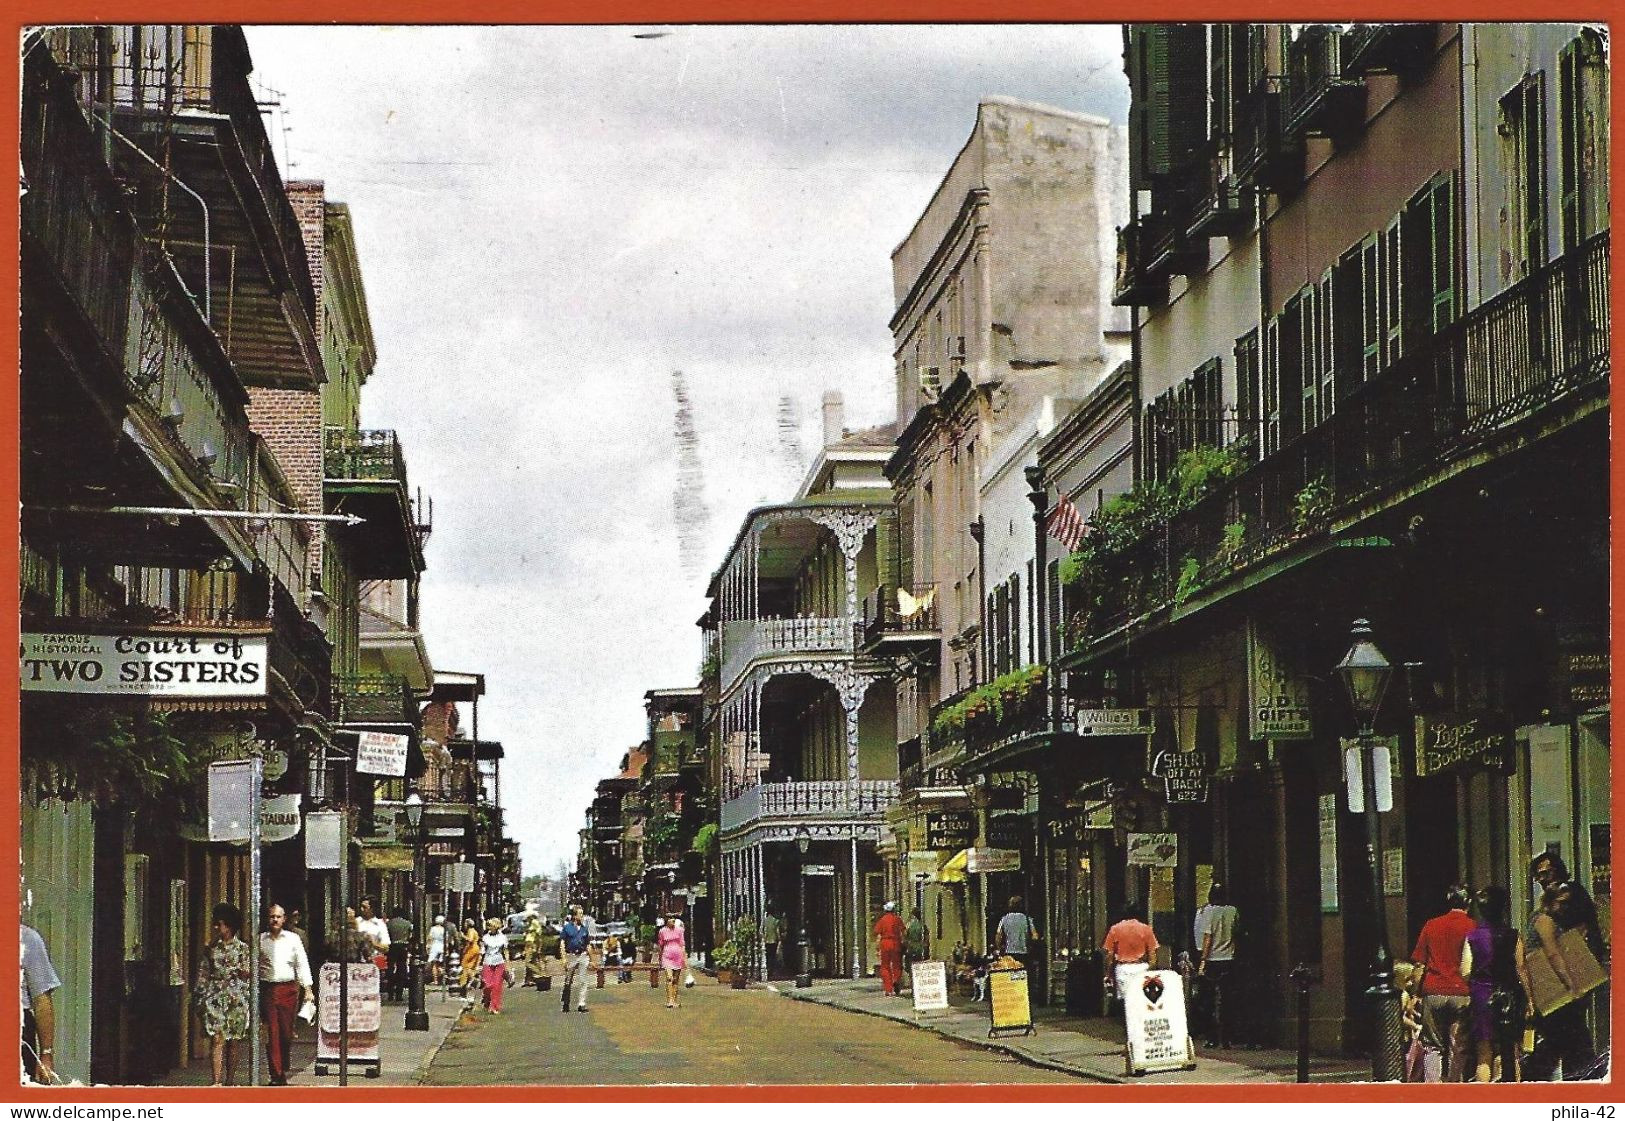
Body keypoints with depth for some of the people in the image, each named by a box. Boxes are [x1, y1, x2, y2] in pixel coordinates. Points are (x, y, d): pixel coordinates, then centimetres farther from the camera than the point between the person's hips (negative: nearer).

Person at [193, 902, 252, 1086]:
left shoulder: (242, 948, 4)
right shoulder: (211, 948, 8)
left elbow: (249, 975, 6)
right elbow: (202, 974, 10)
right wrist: (200, 999, 6)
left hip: (236, 998, 0)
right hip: (215, 997, 0)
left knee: (232, 1042, 5)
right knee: (217, 1039, -11)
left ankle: (229, 1080, 18)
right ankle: (217, 1082, -17)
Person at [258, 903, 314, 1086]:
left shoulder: (293, 939, 8)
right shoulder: (260, 940, 7)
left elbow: (302, 964, 8)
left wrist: (307, 988, 1)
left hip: (288, 989, 1)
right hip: (267, 989, -1)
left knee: (287, 1033, 2)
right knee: (271, 1033, -5)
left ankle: (284, 1072, 18)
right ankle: (275, 1075, -4)